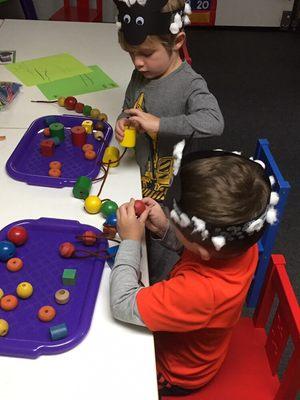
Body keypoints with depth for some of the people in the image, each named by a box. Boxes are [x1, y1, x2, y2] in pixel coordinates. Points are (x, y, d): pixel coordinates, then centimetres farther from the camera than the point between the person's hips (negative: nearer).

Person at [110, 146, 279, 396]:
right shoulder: (241, 243, -26)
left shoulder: (199, 291, -48)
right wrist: (164, 229, -20)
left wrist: (130, 241, -28)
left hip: (175, 374, -6)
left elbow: (123, 305, -39)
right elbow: (190, 248, -4)